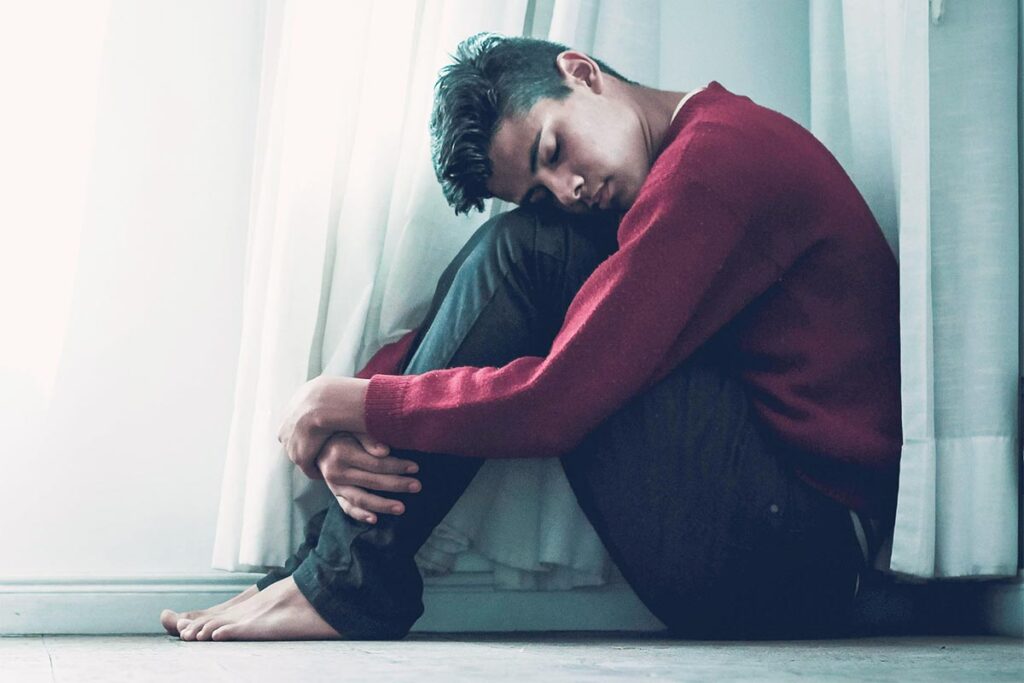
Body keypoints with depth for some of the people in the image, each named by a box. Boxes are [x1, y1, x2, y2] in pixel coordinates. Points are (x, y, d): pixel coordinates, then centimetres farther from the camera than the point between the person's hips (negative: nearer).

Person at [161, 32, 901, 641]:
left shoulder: (718, 153, -15)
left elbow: (556, 402, -21)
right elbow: (464, 327, 11)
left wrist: (358, 404, -9)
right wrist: (348, 432, -6)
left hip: (802, 553, -10)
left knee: (522, 252, -13)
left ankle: (349, 582, -9)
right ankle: (334, 556, 3)